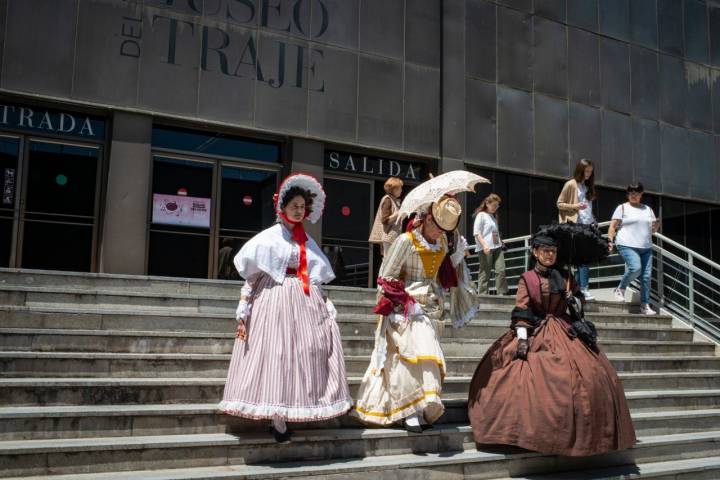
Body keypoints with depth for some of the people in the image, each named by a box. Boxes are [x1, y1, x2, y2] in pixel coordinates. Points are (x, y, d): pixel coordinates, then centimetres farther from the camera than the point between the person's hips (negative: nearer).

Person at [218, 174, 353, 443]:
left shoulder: (308, 242, 16)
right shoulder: (269, 237, 1)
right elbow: (251, 275, -2)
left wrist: (327, 309, 12)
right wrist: (243, 310, -10)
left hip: (306, 302, 6)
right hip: (275, 299, -5)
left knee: (309, 353, 1)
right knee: (276, 354, -7)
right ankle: (278, 419, -2)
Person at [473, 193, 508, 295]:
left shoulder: (494, 216, 21)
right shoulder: (481, 215, -2)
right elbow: (476, 233, -10)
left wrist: (500, 242, 12)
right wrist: (484, 245, -19)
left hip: (497, 247, 7)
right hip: (485, 249, -7)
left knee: (501, 270, -3)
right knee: (485, 272, -4)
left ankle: (502, 293, 0)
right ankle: (482, 294, 2)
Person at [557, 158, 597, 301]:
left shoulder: (588, 186, 17)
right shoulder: (570, 185, -3)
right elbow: (559, 203, -3)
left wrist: (593, 222, 13)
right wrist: (574, 206, -17)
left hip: (588, 224, 7)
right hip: (576, 225, -7)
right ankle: (584, 288, -11)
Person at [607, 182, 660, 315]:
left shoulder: (648, 209, 19)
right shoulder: (622, 208, 5)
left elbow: (652, 229, 22)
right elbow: (613, 226, 0)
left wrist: (656, 226, -1)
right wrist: (610, 241, -14)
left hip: (646, 248, 5)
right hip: (628, 246, -5)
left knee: (646, 276, -1)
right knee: (635, 268, -27)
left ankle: (645, 305, 5)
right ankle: (620, 289, -3)